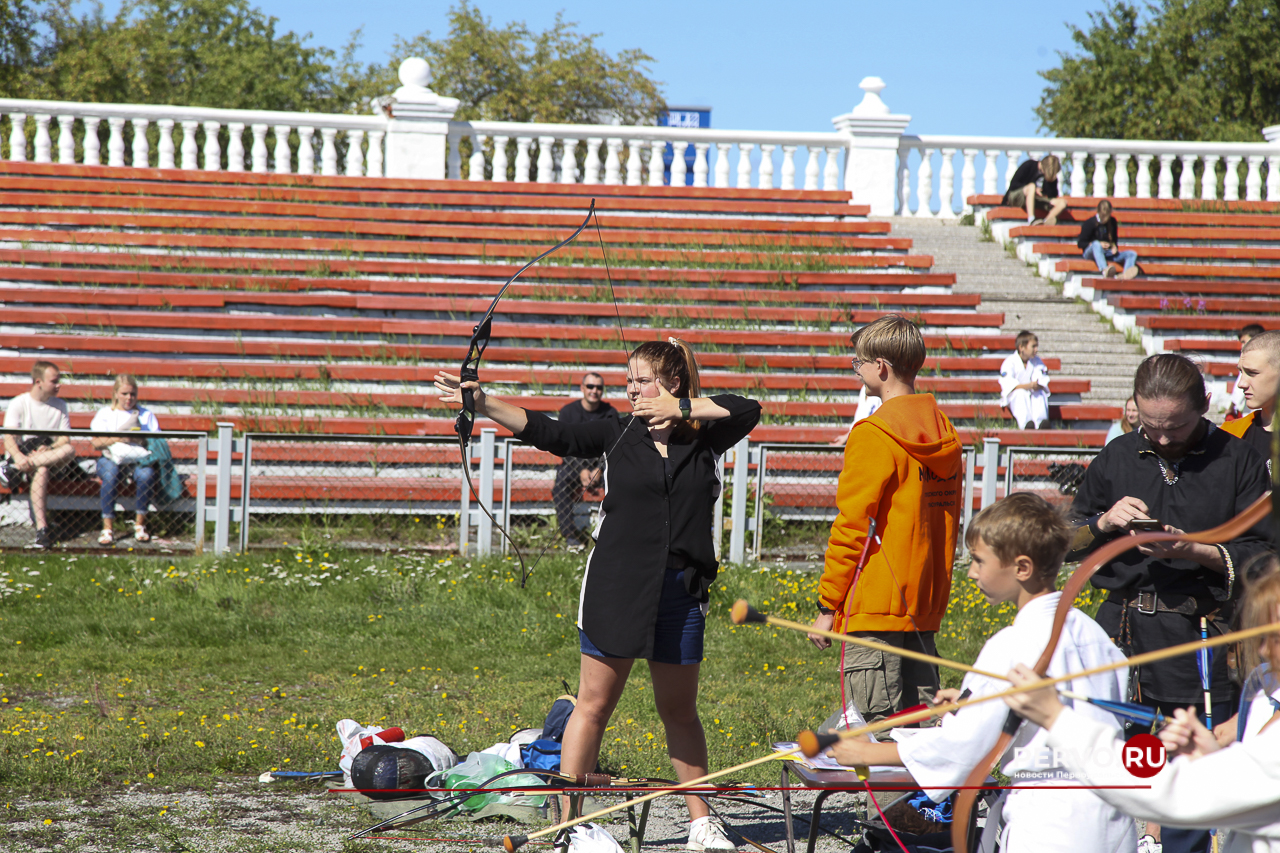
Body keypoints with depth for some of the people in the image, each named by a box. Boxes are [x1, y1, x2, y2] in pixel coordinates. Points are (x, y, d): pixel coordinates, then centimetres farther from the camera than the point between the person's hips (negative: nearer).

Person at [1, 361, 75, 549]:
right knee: (41, 471, -38)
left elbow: (65, 440, 3)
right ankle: (42, 527, -45)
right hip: (22, 454, -3)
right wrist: (18, 456, -38)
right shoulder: (18, 404, -2)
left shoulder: (60, 405, 11)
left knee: (69, 451, -31)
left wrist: (49, 448, -21)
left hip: (50, 456, 3)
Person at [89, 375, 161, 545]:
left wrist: (144, 439, -15)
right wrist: (118, 438, -16)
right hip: (112, 458, -1)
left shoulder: (146, 414, 19)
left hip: (139, 457, 1)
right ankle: (108, 527, -31)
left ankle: (140, 523, -20)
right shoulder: (105, 413, 15)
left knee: (146, 474, -34)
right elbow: (96, 442, 0)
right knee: (110, 474, -36)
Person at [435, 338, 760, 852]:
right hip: (616, 587, -1)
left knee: (679, 710, 11)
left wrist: (680, 410, -11)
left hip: (681, 590, 1)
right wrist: (483, 404, -15)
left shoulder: (704, 438, 4)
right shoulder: (618, 433, 3)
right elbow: (549, 433, -4)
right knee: (593, 704, 0)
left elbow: (748, 410, -8)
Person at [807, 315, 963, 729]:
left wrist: (827, 606, -7)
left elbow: (851, 528, -13)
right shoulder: (944, 432, 11)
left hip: (874, 608, -8)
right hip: (926, 605, 8)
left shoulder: (874, 434, -12)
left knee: (876, 724, -7)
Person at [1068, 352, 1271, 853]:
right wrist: (1104, 523, -2)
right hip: (1122, 640, 3)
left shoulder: (1238, 462, 1)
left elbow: (1262, 557, -1)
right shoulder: (1117, 458, 12)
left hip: (1201, 644, -3)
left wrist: (1198, 552, -15)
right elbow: (1068, 544, 18)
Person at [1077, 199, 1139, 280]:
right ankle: (1105, 270, -70)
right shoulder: (1090, 223, -7)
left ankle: (1125, 274, -52)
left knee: (1132, 254, -16)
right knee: (1096, 245, -40)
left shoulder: (1112, 222, 8)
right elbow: (1080, 243, -7)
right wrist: (1099, 244, -17)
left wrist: (1114, 246, -2)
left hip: (1108, 253, 5)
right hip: (1091, 252, -5)